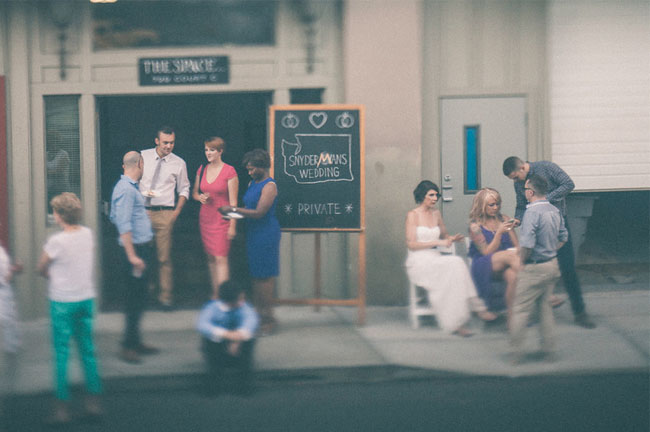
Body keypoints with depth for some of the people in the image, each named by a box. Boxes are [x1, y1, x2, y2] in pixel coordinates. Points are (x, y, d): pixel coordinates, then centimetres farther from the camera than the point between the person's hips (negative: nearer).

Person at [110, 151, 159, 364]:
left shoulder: (129, 187, 14)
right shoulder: (126, 189, -17)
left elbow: (116, 218, 22)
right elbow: (124, 225, -23)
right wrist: (132, 256, -24)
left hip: (140, 248, 10)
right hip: (135, 249, -10)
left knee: (138, 299, 15)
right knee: (134, 300, -7)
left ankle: (135, 342, 22)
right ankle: (128, 346, -3)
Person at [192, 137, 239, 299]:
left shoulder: (229, 172, -9)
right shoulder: (202, 170, 8)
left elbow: (233, 201, -9)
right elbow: (194, 192, 21)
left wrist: (232, 225, -12)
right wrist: (200, 197, -4)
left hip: (222, 219, -6)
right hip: (205, 218, 6)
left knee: (221, 258, -12)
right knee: (211, 258, 9)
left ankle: (222, 296, -14)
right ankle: (215, 294, 16)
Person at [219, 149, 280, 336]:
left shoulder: (269, 186, -13)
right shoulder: (252, 184, 15)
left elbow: (259, 212, -19)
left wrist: (233, 209, -17)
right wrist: (235, 212, 0)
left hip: (266, 234, -9)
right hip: (253, 234, 9)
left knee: (265, 276, -6)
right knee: (256, 275, 11)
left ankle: (268, 320, -2)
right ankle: (259, 315, 17)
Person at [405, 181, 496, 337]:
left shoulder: (436, 214, 16)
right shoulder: (413, 215, -2)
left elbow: (444, 235, 30)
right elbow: (411, 244, -9)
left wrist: (451, 239, 5)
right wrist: (438, 242, -15)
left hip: (436, 260, 5)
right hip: (418, 263, -5)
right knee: (456, 263, -30)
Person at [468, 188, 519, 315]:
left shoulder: (504, 219, 14)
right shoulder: (475, 226, 1)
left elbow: (517, 245, 15)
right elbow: (487, 252, -7)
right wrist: (499, 232, -16)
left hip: (506, 263, 3)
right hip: (484, 266, -3)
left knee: (512, 276, -35)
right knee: (510, 255, -34)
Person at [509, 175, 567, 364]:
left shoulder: (532, 212, -21)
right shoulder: (555, 211, 5)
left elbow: (527, 243, -25)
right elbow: (563, 237, 15)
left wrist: (521, 263, -12)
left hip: (535, 268, -8)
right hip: (552, 266, 8)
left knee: (520, 309, 1)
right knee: (544, 306, 18)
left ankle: (516, 352, 3)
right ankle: (548, 350, 21)